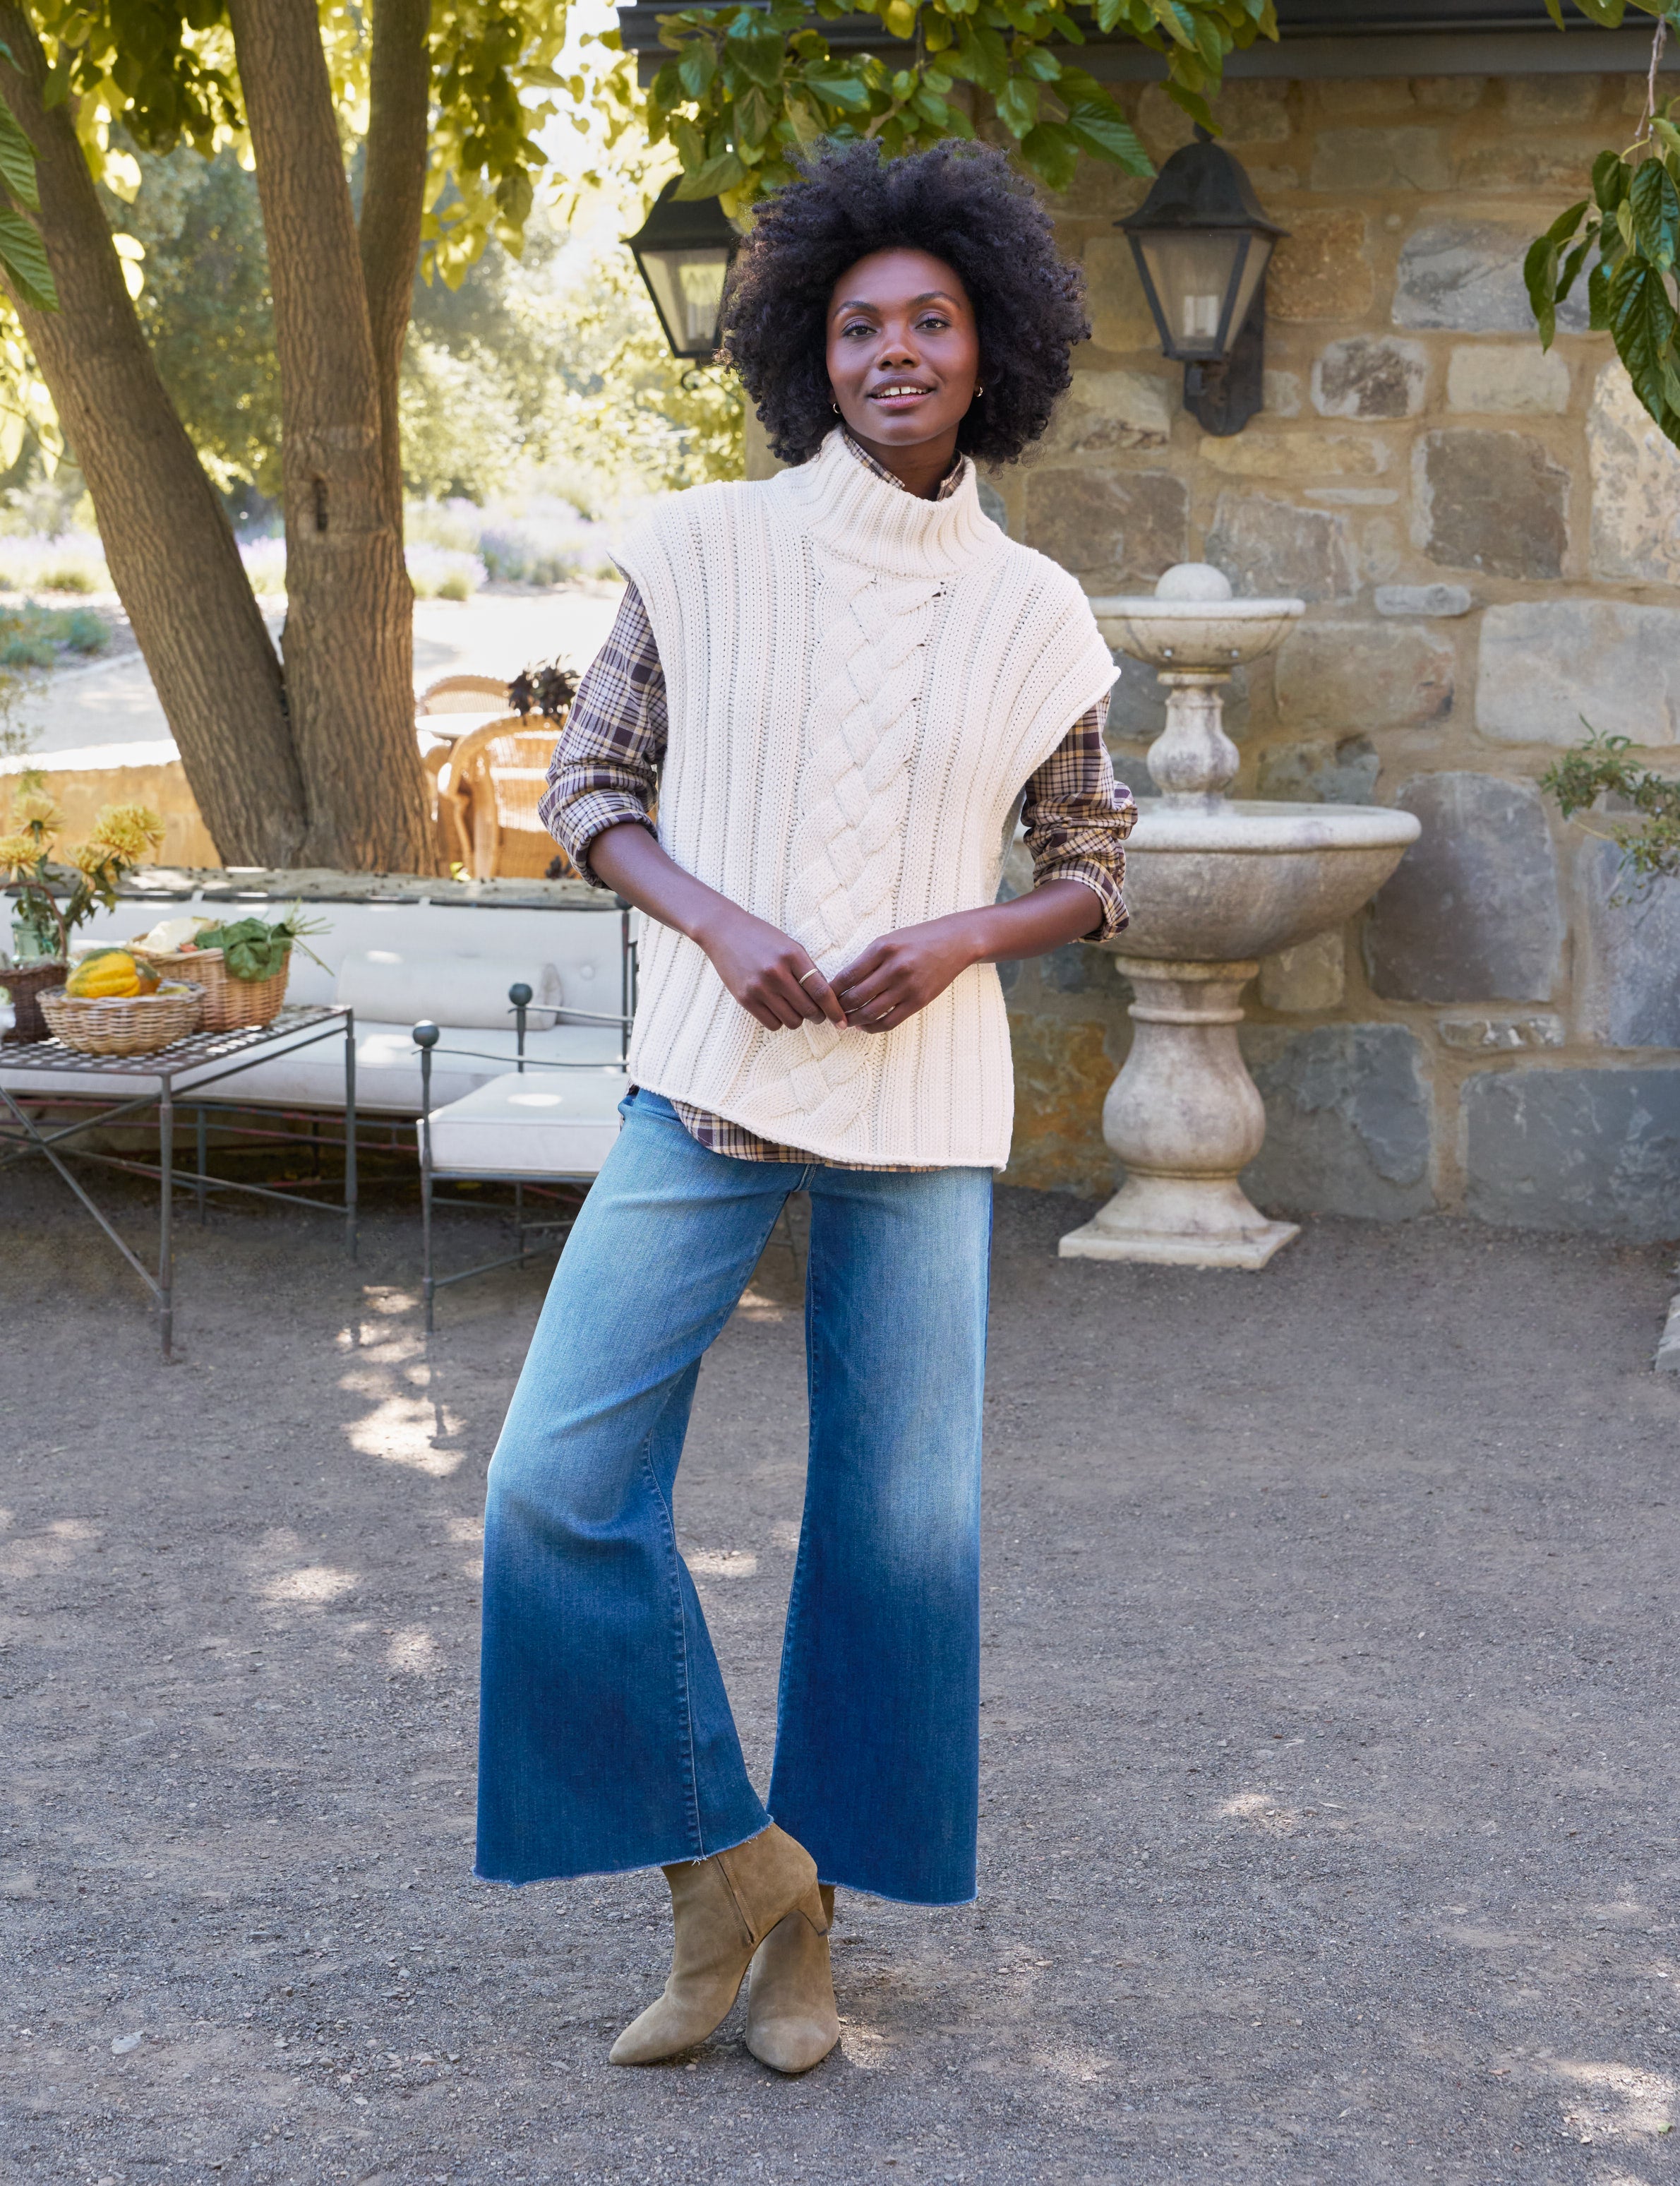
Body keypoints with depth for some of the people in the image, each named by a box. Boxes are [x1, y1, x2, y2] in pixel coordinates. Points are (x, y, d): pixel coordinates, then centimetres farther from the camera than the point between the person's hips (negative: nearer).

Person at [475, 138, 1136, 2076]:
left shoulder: (1033, 615, 4)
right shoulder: (709, 551, 0)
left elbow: (1090, 871, 12)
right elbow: (589, 786, 5)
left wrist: (958, 940, -9)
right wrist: (719, 925, -13)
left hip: (921, 1111, 1)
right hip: (710, 1081, -1)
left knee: (902, 1528, 3)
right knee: (560, 1485, -10)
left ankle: (809, 1911, 22)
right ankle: (721, 1862, 8)